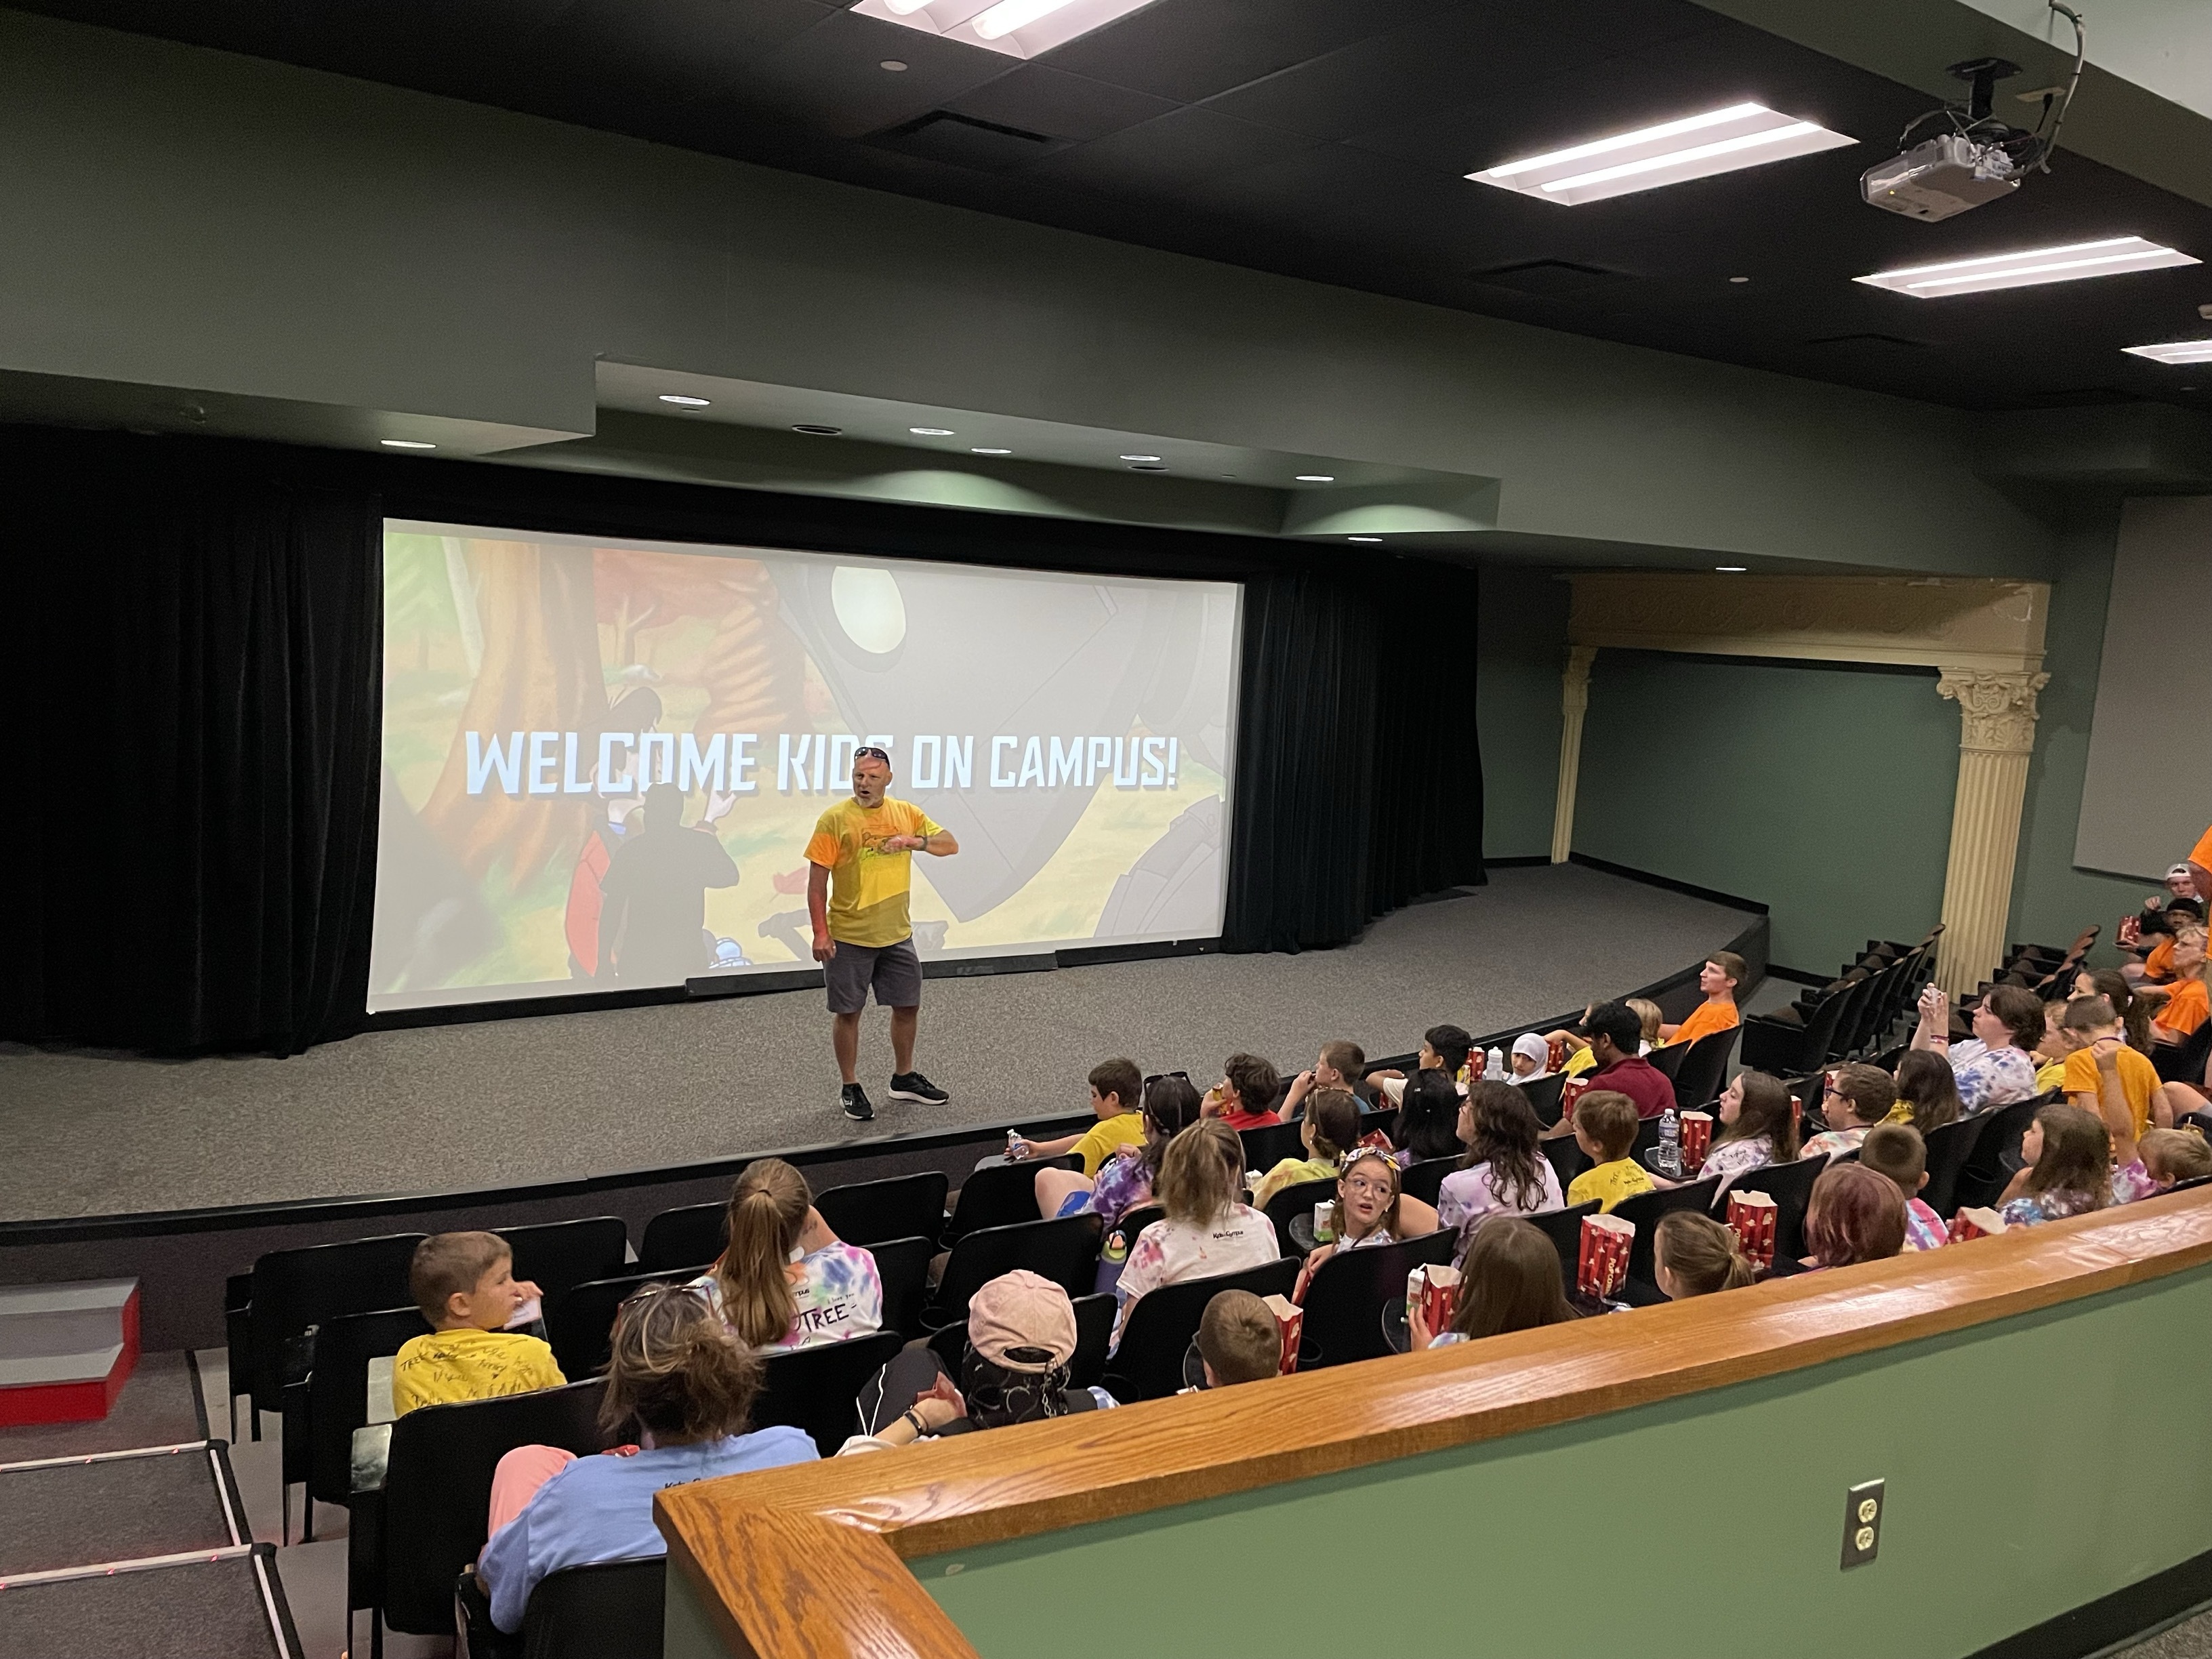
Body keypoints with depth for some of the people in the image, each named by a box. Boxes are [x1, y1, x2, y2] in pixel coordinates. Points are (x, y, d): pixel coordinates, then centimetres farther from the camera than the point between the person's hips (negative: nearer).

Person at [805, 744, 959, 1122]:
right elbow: (817, 879, -10)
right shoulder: (835, 819, -11)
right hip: (848, 936, -4)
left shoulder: (907, 813, 2)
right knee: (848, 1012, 6)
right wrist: (820, 932, -15)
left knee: (908, 1005, 14)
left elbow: (950, 845, 3)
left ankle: (904, 1078, 33)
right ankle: (850, 1088, 21)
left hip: (897, 934, 5)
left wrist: (914, 841, -16)